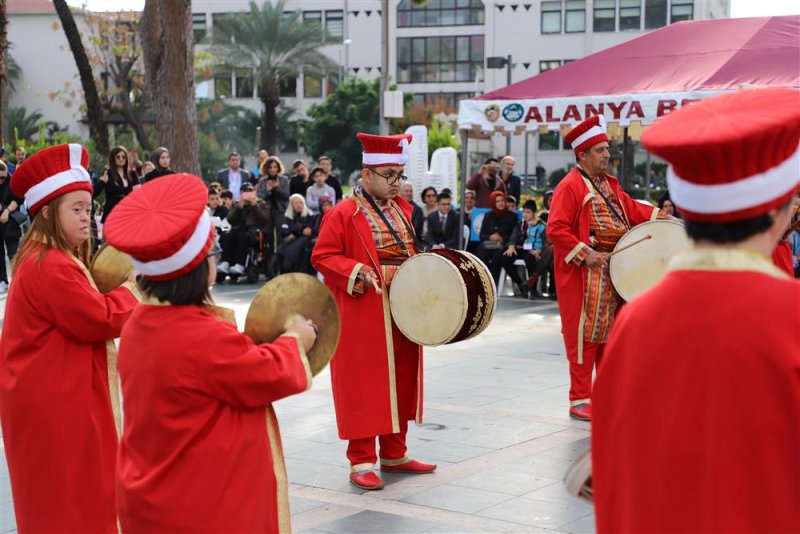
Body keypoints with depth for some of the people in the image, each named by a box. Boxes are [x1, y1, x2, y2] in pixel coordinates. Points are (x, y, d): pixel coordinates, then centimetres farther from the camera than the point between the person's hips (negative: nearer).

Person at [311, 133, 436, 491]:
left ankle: (394, 454, 25)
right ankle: (361, 461, 6)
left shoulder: (403, 209, 12)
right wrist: (358, 273, -23)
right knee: (365, 384, -2)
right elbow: (322, 257, -11)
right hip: (364, 316, -7)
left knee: (402, 381, 13)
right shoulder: (343, 214, -9)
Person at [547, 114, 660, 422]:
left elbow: (630, 209, 20)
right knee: (585, 334, -3)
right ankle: (580, 401, 4)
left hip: (613, 271, 9)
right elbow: (555, 229, -19)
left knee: (611, 332, 15)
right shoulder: (570, 186, -14)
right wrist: (585, 254, -23)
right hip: (584, 275, -9)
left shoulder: (608, 184, 14)